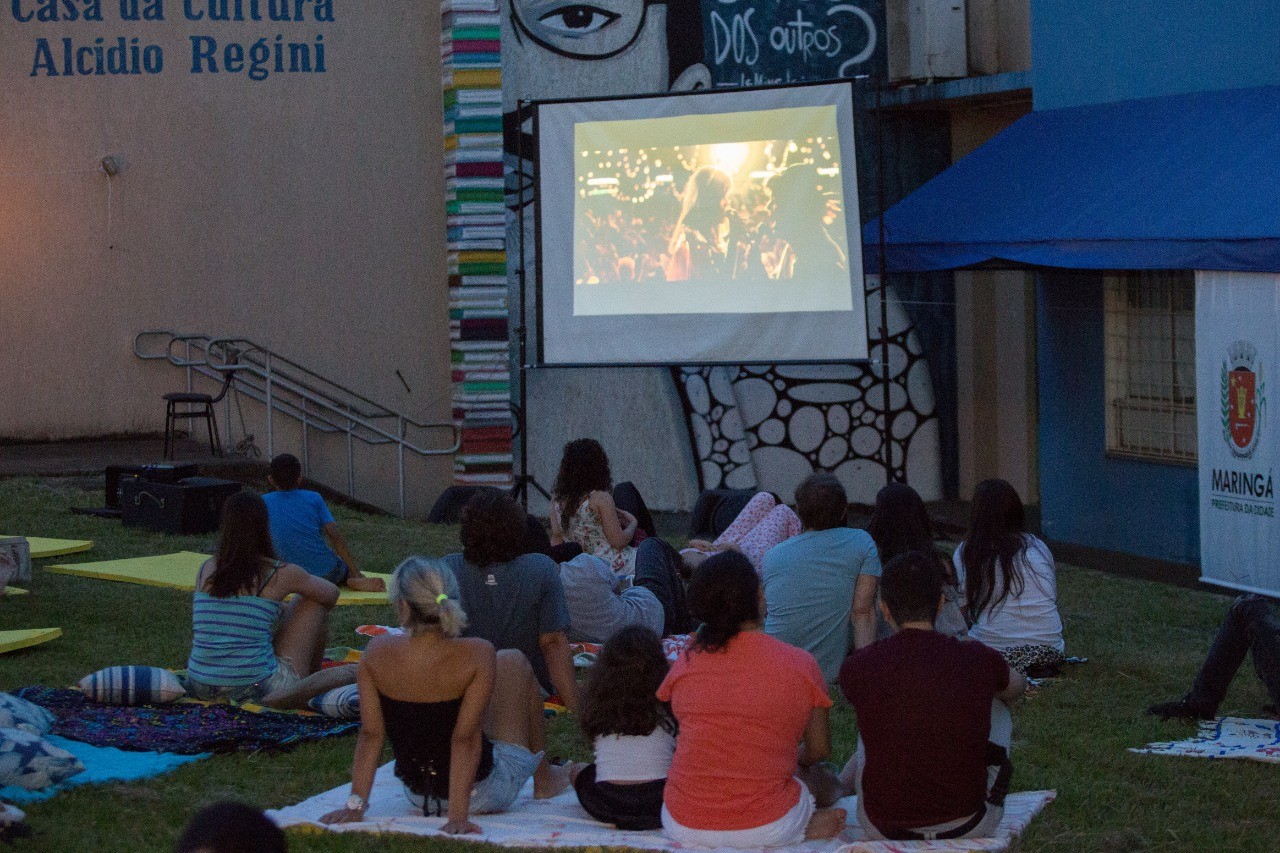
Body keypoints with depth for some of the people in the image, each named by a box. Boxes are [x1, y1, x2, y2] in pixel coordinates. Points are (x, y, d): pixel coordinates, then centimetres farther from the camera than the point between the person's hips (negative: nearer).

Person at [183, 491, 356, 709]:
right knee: (314, 602, 13)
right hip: (257, 690, -5)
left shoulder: (206, 570, 7)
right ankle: (311, 680, 31)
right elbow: (331, 595, 15)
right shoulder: (279, 573, -5)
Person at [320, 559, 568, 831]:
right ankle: (543, 778, 39)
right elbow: (465, 738, -27)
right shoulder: (476, 655, -25)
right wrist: (459, 816, -25)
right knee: (513, 662, 18)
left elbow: (371, 734, -13)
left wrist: (355, 805, -7)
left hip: (418, 796, 4)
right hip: (480, 795, -4)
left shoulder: (377, 653, -16)